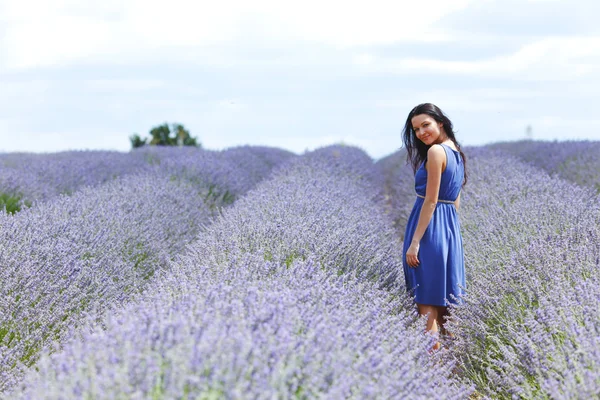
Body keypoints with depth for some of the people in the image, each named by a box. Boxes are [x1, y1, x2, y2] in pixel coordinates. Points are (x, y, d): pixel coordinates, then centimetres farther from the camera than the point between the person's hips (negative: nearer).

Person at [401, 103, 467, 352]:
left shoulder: (435, 151, -14)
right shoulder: (456, 152, 13)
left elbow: (430, 200, -18)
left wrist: (414, 242, -17)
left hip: (429, 228, -9)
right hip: (451, 228, 9)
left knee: (427, 303, -6)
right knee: (443, 299, 13)